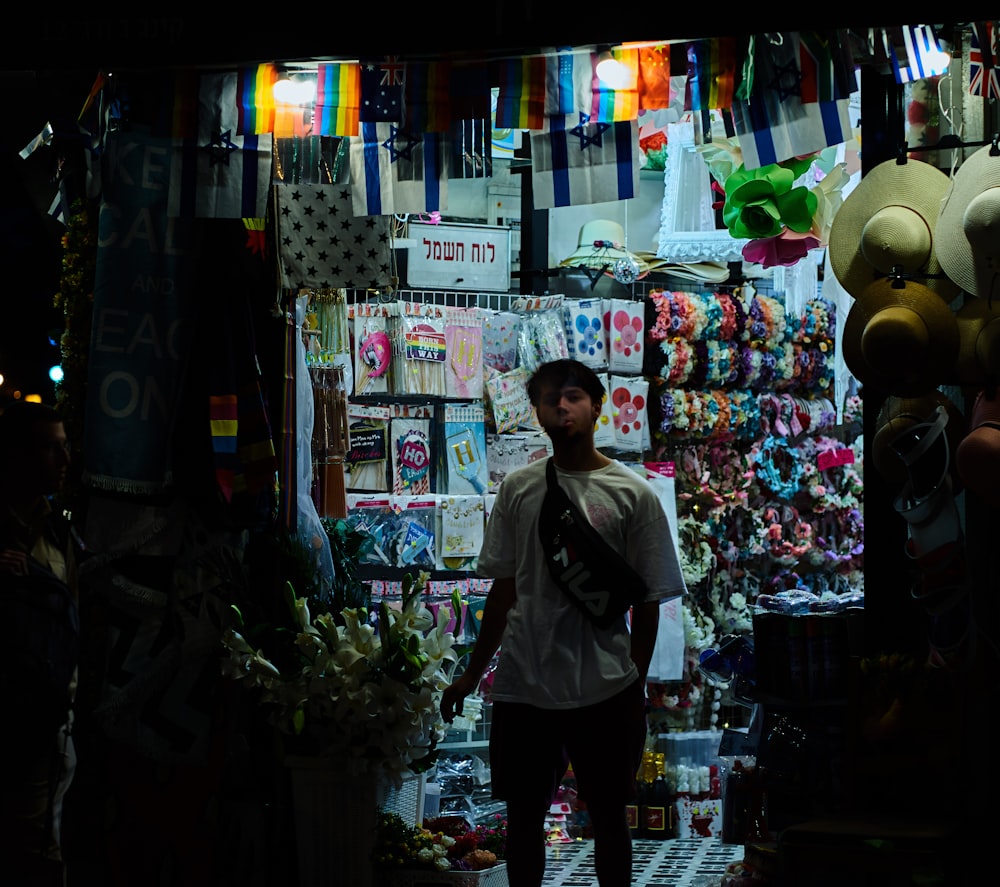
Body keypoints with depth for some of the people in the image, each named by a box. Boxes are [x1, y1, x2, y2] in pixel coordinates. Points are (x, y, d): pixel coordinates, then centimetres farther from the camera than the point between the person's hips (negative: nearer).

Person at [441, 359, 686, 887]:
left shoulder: (633, 495, -2)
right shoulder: (518, 489, 6)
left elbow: (648, 601, 0)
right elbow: (503, 589, 12)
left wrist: (634, 687, -3)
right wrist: (472, 674, 13)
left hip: (604, 689, -2)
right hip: (522, 685, 2)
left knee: (608, 817, 9)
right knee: (523, 814, 10)